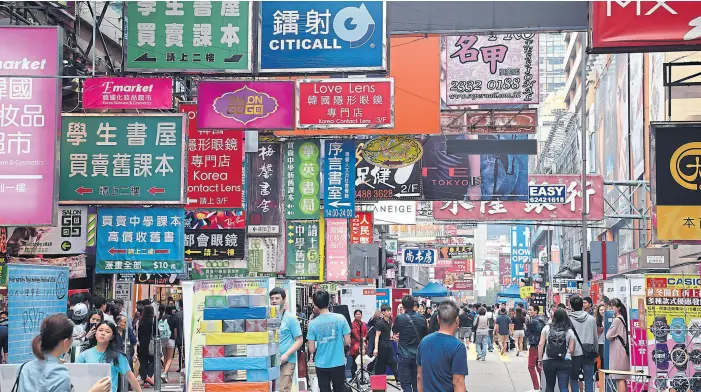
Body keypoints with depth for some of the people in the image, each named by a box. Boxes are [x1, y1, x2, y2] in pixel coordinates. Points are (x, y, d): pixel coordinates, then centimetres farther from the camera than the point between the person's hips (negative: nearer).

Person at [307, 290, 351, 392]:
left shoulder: (313, 323, -9)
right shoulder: (340, 318, -8)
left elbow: (311, 350, -8)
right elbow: (347, 341, -5)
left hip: (321, 365, 0)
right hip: (338, 364, 0)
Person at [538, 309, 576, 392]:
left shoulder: (546, 328, 3)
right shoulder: (570, 331, 2)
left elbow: (541, 345, 0)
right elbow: (571, 349, -1)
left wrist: (540, 359, 7)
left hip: (548, 361, 1)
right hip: (565, 362, -1)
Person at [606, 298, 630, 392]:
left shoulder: (617, 320, -13)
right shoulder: (622, 318, 14)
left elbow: (609, 336, -10)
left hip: (618, 351, -9)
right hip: (623, 349, 9)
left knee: (620, 378, -10)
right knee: (622, 378, 10)